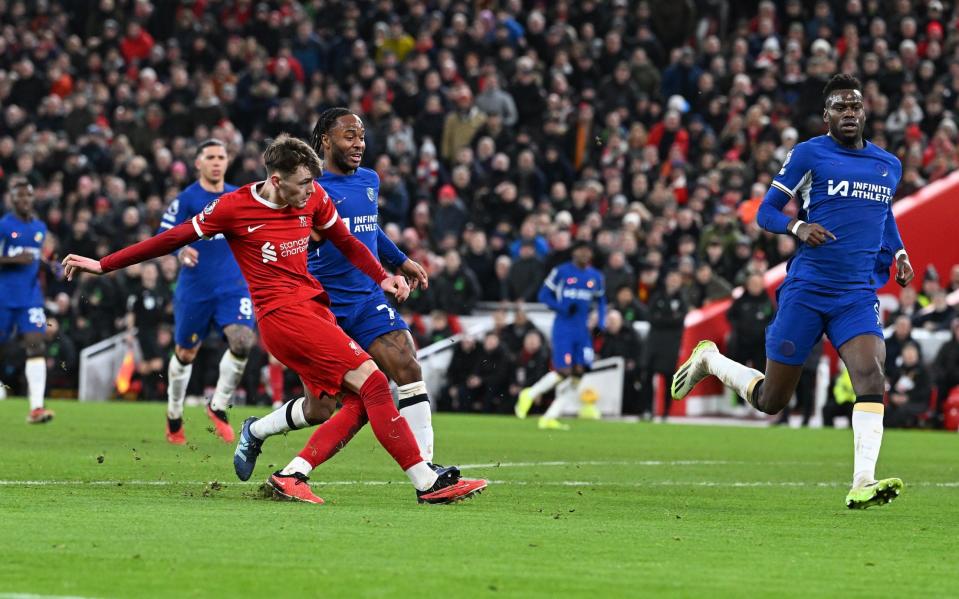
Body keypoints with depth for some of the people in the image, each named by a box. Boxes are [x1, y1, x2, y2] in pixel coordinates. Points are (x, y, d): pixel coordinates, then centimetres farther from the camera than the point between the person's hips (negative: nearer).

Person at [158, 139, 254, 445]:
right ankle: (174, 417, 31)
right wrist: (181, 251, -28)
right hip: (195, 289, -2)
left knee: (242, 342, -20)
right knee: (185, 354, 9)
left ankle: (218, 406, 0)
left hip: (233, 287, 2)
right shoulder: (187, 199, -5)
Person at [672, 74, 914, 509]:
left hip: (858, 295, 3)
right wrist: (798, 227, -21)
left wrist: (898, 253, 12)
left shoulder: (889, 166, 14)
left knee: (871, 377, -23)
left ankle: (862, 485, -27)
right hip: (806, 289, -3)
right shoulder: (809, 154, -2)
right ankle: (709, 360, 34)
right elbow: (766, 212, 0)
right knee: (770, 401, 4)